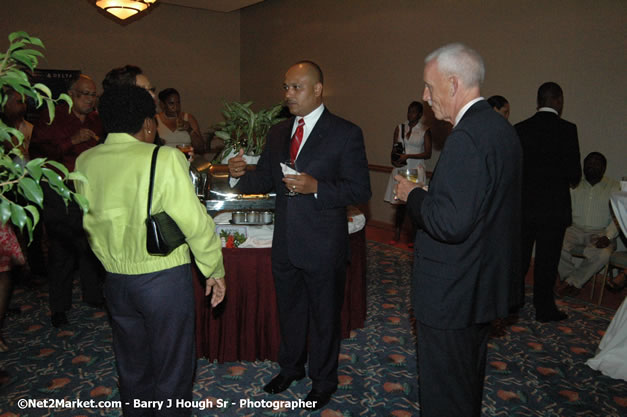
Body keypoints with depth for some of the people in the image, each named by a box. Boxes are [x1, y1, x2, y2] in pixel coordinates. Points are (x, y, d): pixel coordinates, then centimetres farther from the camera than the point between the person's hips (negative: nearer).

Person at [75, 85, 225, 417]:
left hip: (115, 279, 6)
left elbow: (89, 222, 8)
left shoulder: (85, 162, 0)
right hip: (163, 277, -5)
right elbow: (195, 222, -17)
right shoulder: (164, 158, -17)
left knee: (132, 369, 23)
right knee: (172, 372, 12)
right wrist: (215, 271, -5)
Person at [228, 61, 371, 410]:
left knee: (324, 316, 14)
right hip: (285, 245, 6)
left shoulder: (346, 133, -11)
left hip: (324, 247, -5)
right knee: (289, 312, 23)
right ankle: (291, 368, 48)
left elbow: (360, 190, -13)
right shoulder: (278, 133, 7)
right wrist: (242, 173, -9)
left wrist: (316, 187, -26)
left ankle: (323, 382, 37)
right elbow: (267, 180, 12)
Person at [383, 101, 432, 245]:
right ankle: (397, 234, 14)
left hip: (415, 170, -3)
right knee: (400, 203, 6)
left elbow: (427, 154, -5)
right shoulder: (400, 128, 10)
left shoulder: (425, 131, 0)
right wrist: (397, 160, -8)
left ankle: (413, 237, 7)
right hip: (400, 170, 3)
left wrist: (408, 156, -15)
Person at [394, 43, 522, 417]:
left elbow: (451, 224, -30)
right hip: (487, 284, 10)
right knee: (469, 381, 27)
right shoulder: (501, 127, 8)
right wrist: (430, 190, 9)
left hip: (452, 294, -10)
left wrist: (413, 196, -14)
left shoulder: (467, 137, -24)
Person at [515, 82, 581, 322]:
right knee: (547, 260, 7)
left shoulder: (520, 128, -1)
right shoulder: (567, 129, -11)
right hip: (553, 206, -3)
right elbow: (574, 172, -12)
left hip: (523, 204, 3)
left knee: (519, 255, 16)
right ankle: (544, 309, 18)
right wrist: (573, 180, 10)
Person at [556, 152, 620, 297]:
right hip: (576, 229, 2)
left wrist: (607, 237, -20)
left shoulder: (614, 187, 6)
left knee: (603, 254, -35)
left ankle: (570, 282, -14)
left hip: (600, 232, -2)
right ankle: (576, 284, -11)